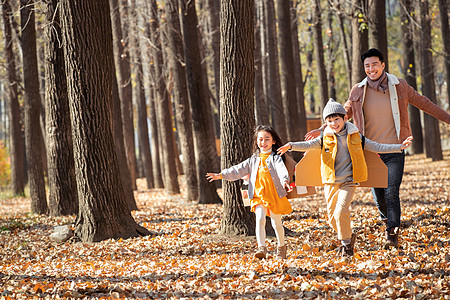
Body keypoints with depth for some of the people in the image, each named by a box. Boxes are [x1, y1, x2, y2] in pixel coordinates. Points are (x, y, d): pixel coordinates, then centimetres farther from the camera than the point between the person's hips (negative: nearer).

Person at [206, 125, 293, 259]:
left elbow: (282, 169, -18)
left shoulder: (275, 158, 0)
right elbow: (239, 170, 11)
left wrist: (285, 180, -39)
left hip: (274, 195, -2)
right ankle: (262, 248, -19)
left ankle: (281, 246, 29)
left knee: (276, 222, 9)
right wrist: (221, 175, 3)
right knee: (260, 219, -17)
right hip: (258, 195, 2)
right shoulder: (254, 160, 14)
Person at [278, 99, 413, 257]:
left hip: (348, 182, -2)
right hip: (330, 183, 2)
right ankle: (349, 236, 33)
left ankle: (346, 243, 0)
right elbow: (308, 145, -13)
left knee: (341, 212, -19)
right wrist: (291, 146, -32)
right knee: (332, 217, 6)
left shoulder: (355, 136, 2)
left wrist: (399, 147, 2)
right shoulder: (325, 138, 1)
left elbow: (376, 147, 7)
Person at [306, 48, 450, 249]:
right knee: (378, 194, 5)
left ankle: (392, 234, -6)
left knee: (392, 193, -12)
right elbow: (344, 113, 17)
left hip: (394, 150, -2)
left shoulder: (399, 86, 0)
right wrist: (322, 130, 13)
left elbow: (424, 104, 11)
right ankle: (389, 222, 33)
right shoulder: (358, 91, 2)